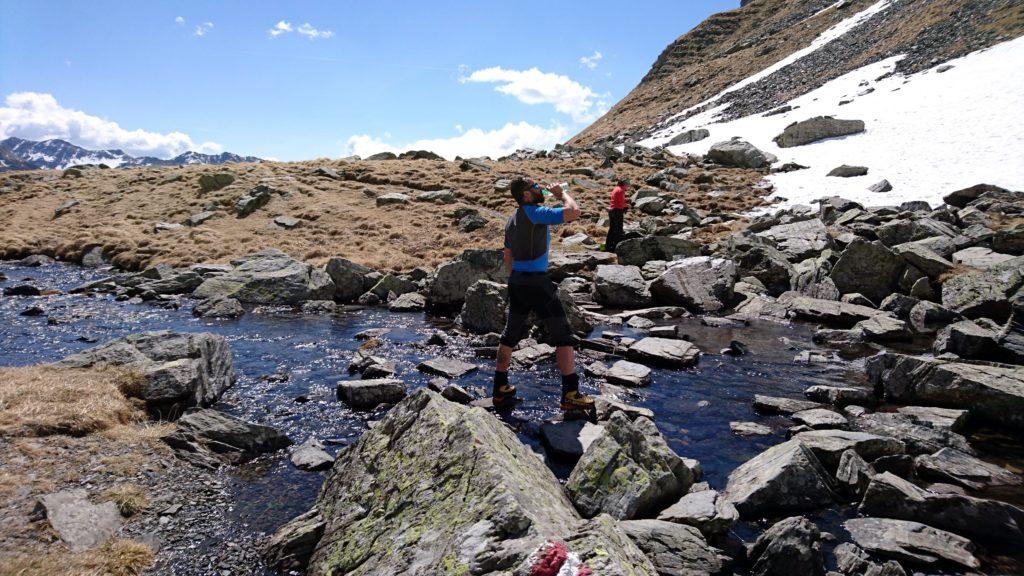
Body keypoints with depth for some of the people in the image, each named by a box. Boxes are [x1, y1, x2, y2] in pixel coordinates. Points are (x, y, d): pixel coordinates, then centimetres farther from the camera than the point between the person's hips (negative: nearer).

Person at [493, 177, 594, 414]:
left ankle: (500, 389, 23)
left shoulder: (512, 219, 14)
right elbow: (573, 211, -23)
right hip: (537, 282, -8)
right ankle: (571, 396, 1)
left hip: (516, 282, 9)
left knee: (510, 335, 16)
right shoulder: (535, 213, -13)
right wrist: (562, 194, -4)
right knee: (563, 336, 0)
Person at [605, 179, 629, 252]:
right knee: (618, 230, -3)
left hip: (611, 210, 9)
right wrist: (627, 205, 1)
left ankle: (608, 247, 16)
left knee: (611, 229, 13)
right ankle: (616, 247, -3)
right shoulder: (621, 190, -13)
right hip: (617, 211, -9)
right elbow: (621, 204, -17)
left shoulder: (616, 188, 15)